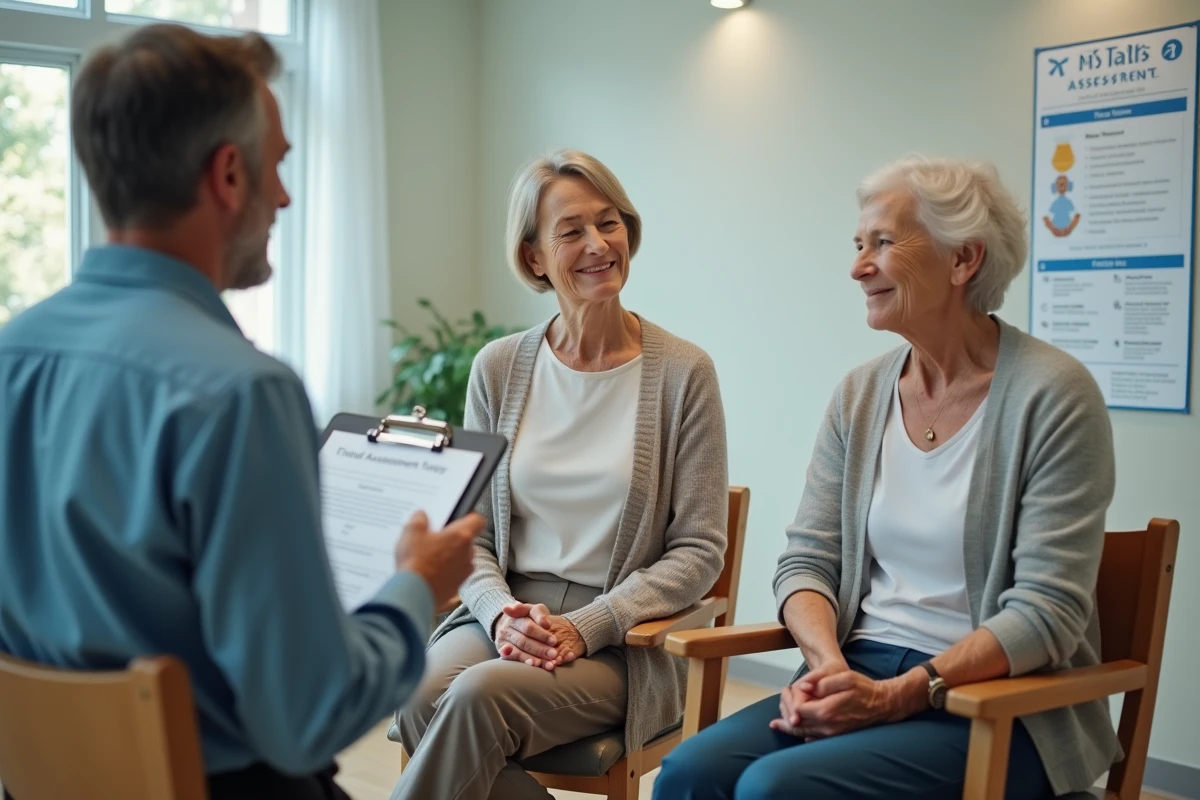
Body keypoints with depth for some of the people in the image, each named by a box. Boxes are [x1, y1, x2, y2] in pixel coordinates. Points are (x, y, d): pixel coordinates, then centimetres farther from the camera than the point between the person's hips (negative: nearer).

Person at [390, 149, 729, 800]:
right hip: (503, 618, 3)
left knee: (481, 694, -31)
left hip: (620, 642, -3)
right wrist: (501, 613, -12)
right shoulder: (498, 368, 7)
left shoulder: (682, 372, -3)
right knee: (421, 694, -29)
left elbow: (698, 551, -3)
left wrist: (585, 626, -15)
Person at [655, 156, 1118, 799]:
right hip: (863, 676, 5)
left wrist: (900, 695, -21)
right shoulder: (860, 396, 7)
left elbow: (1048, 609, -14)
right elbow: (806, 559, 7)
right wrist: (829, 664, -13)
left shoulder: (1050, 394, -9)